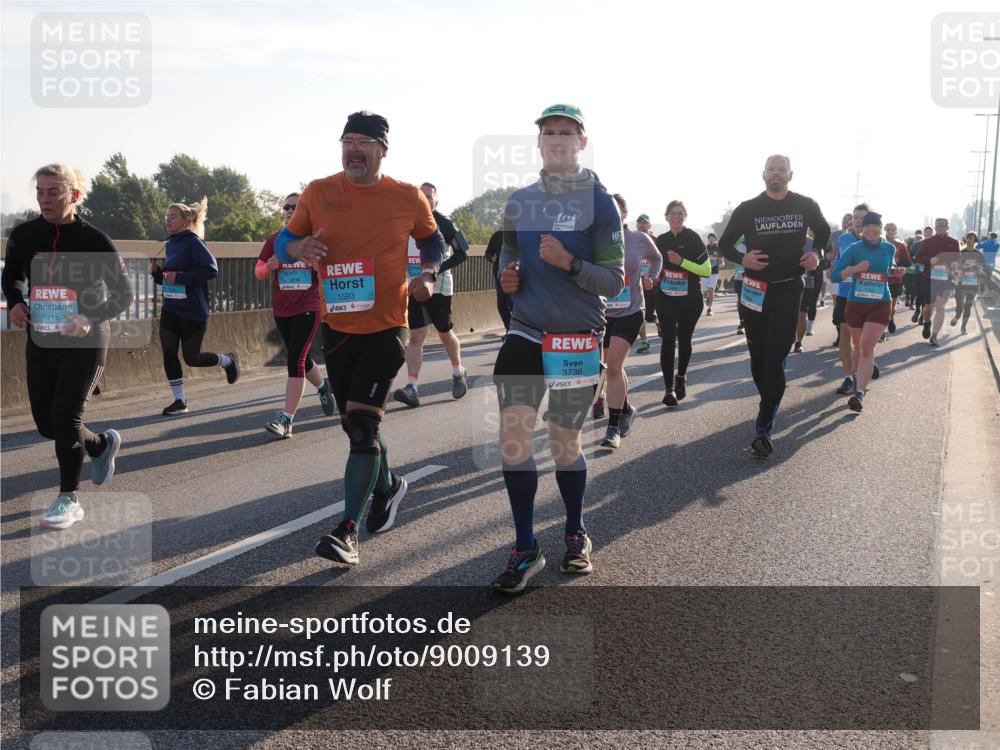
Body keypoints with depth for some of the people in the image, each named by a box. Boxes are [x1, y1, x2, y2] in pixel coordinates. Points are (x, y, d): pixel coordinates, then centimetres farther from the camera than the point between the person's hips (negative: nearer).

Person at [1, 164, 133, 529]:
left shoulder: (94, 240, -11)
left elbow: (124, 294, -6)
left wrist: (92, 318, -23)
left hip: (85, 342, -5)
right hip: (40, 341, 5)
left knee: (66, 416, -11)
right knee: (46, 423, 9)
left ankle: (68, 499, 5)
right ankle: (102, 443, 39)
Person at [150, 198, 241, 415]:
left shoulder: (193, 242, -13)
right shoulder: (170, 244, 11)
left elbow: (212, 269, -23)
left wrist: (180, 277, -23)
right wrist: (157, 271, 0)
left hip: (193, 311, -7)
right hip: (170, 310, 7)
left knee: (192, 358, 2)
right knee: (169, 354, 1)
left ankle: (228, 360, 29)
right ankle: (179, 400, 12)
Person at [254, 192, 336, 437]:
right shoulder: (275, 239, 7)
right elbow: (258, 273, 5)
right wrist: (268, 266, -17)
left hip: (309, 307, -5)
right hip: (282, 310, 5)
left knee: (296, 359, -16)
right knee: (299, 358, 19)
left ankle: (286, 419, -18)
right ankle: (323, 387, 50)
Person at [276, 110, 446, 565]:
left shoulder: (409, 198, -2)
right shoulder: (318, 193, 0)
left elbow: (432, 239, 15)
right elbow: (283, 241, 9)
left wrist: (428, 274, -5)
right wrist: (298, 248, -15)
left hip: (385, 327, -3)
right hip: (337, 327, 3)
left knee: (362, 425, -11)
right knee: (356, 423, 14)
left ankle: (348, 529, -4)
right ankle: (388, 486, 41)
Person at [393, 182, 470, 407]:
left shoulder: (443, 223, -7)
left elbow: (462, 252, -9)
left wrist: (438, 269, -18)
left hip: (438, 287, -3)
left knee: (445, 333, 9)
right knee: (416, 335, -4)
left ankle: (458, 373, 35)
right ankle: (411, 388, -11)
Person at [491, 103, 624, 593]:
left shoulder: (598, 202, -5)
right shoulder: (519, 202, 8)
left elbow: (614, 281, -7)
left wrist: (569, 263, -23)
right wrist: (507, 277, -2)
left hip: (578, 337, -3)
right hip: (524, 333, 3)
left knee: (565, 444, 7)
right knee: (513, 436, -9)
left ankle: (576, 535, 31)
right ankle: (525, 548, 5)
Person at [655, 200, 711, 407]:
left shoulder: (693, 238, -6)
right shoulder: (661, 240, 6)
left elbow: (707, 270, -13)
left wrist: (682, 261, -22)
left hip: (690, 299, -2)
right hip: (666, 298, 2)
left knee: (684, 339, 11)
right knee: (668, 340, -8)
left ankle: (681, 377, 35)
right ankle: (669, 388, -9)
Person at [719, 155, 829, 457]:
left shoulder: (806, 206, 1)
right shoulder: (748, 209, 0)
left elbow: (823, 232, 18)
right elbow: (725, 243, 7)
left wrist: (816, 253, -3)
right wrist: (742, 259, -14)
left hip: (788, 290, -2)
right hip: (755, 290, 2)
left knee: (775, 360, -11)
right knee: (758, 357, 10)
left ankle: (763, 429, -13)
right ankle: (770, 406, 33)